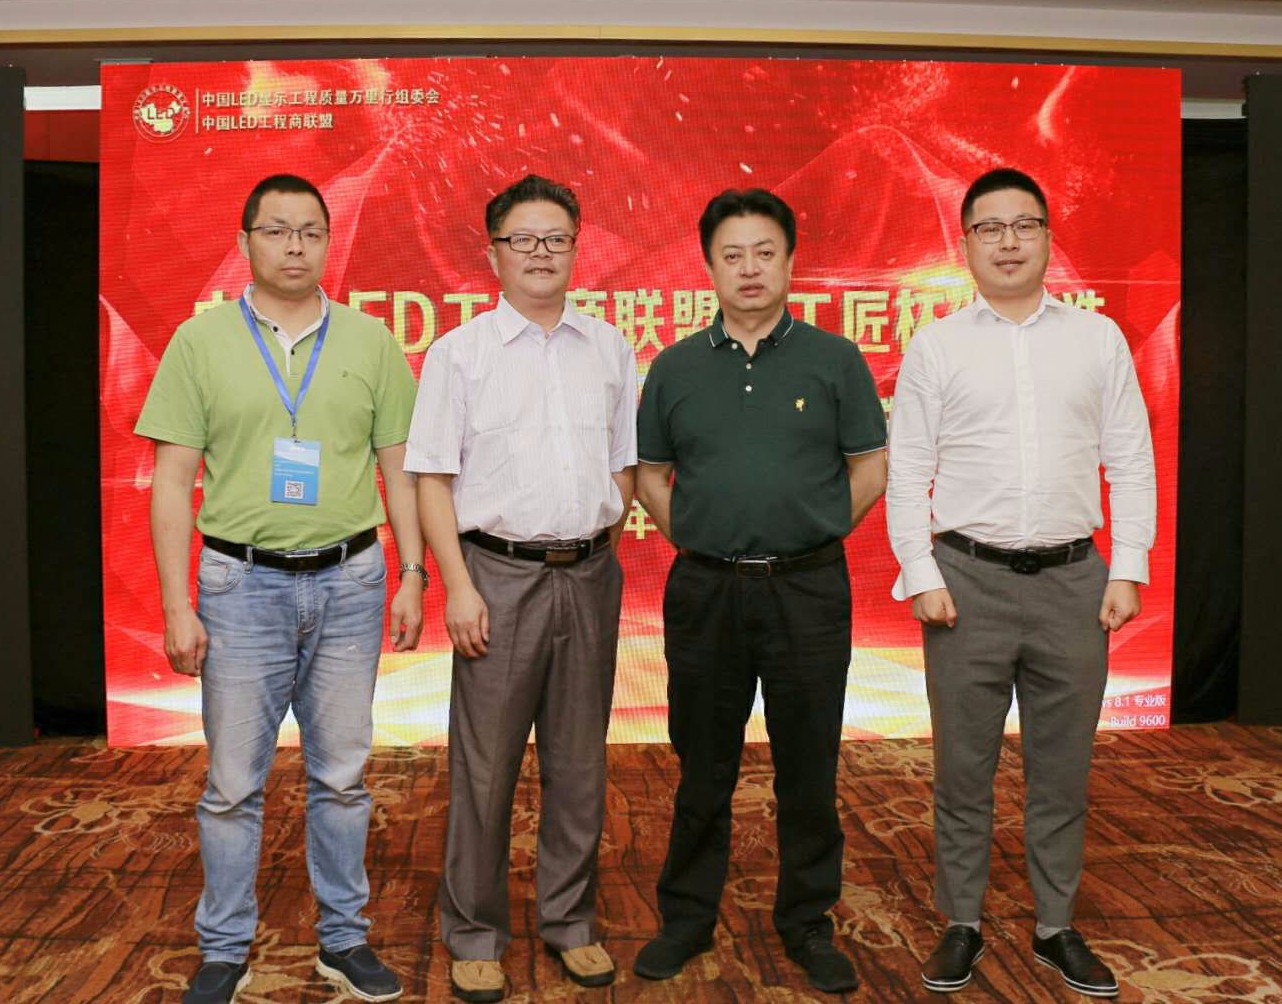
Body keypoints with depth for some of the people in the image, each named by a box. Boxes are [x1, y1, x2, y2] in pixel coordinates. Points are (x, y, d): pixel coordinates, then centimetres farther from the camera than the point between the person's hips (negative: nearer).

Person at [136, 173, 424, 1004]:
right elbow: (173, 482, -1)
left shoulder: (371, 342, 5)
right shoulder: (200, 341, 2)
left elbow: (400, 468, 7)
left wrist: (413, 575, 0)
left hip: (349, 581, 1)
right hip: (242, 582, -1)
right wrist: (177, 607, -6)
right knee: (234, 782, 7)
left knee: (342, 775, 11)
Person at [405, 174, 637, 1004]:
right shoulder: (460, 353, 0)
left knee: (579, 762, 11)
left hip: (589, 576, 3)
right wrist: (459, 587, -9)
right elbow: (434, 479, -3)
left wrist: (601, 555, 8)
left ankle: (571, 923, 26)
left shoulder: (610, 350, 10)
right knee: (486, 766, 3)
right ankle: (475, 937, 19)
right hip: (500, 573, -3)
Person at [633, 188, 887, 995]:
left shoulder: (835, 360, 1)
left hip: (808, 590, -1)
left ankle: (808, 923, 25)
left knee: (808, 768, 8)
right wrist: (697, 543, 4)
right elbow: (651, 475, 12)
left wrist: (810, 538, 2)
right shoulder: (675, 368, 6)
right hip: (703, 589, 1)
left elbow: (872, 468, 3)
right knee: (703, 768, 12)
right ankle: (688, 917, 26)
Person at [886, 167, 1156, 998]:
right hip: (969, 580, -1)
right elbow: (907, 472, 2)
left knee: (1063, 768, 10)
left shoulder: (1099, 338, 7)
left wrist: (1128, 570, 0)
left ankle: (1057, 927, 26)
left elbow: (1131, 462, 7)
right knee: (964, 767, 7)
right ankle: (962, 926, 21)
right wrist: (922, 576, -6)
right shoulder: (936, 347, 4)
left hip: (1073, 581, 2)